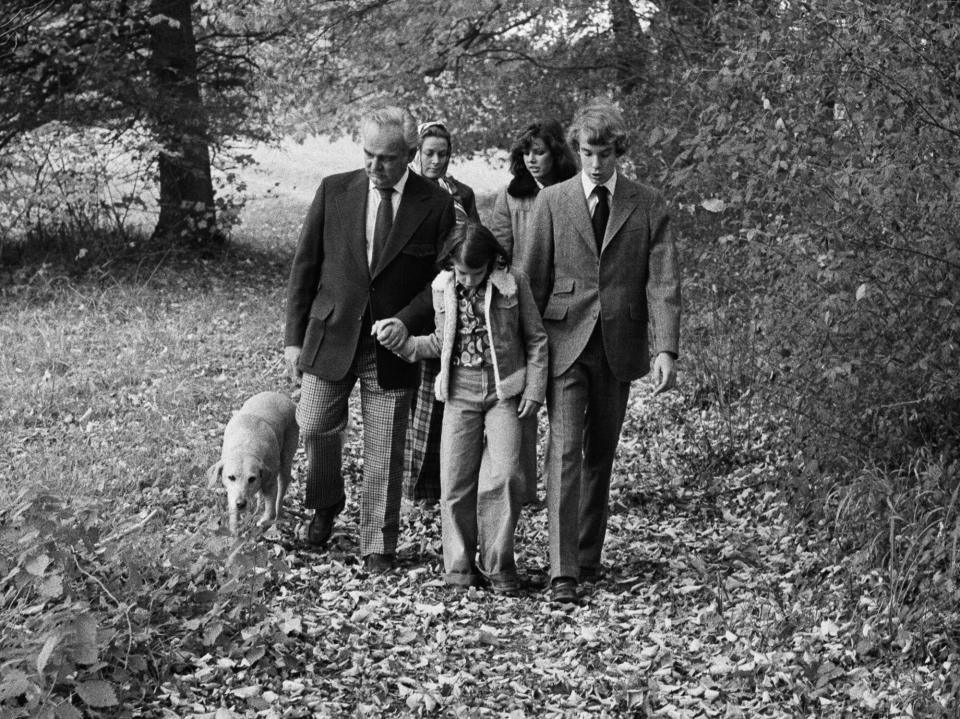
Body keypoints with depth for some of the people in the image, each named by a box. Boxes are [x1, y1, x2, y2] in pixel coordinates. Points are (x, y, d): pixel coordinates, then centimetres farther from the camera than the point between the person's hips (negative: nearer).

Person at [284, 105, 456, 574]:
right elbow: (305, 265, 5)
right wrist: (294, 336, 1)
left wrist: (407, 320, -15)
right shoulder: (334, 192, 1)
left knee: (384, 455, 2)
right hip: (332, 335, 1)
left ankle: (378, 548, 16)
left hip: (392, 345, -1)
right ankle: (326, 503, 27)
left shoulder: (435, 205, -3)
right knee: (314, 427, -4)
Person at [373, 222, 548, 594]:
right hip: (460, 393, 2)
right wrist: (404, 342, -1)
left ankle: (498, 566, 1)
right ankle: (459, 566, 13)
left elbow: (535, 339, 2)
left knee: (503, 475, -12)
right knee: (455, 481, 0)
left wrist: (534, 389, -1)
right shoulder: (442, 287, 1)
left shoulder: (513, 283, -7)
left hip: (504, 392, -2)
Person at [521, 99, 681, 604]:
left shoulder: (648, 206, 3)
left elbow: (664, 282, -3)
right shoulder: (553, 201, 3)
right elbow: (534, 277, 5)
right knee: (565, 451, -11)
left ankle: (589, 557, 24)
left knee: (600, 455, 11)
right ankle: (563, 571, -13)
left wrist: (666, 349, -14)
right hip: (565, 341, -1)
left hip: (618, 347, 2)